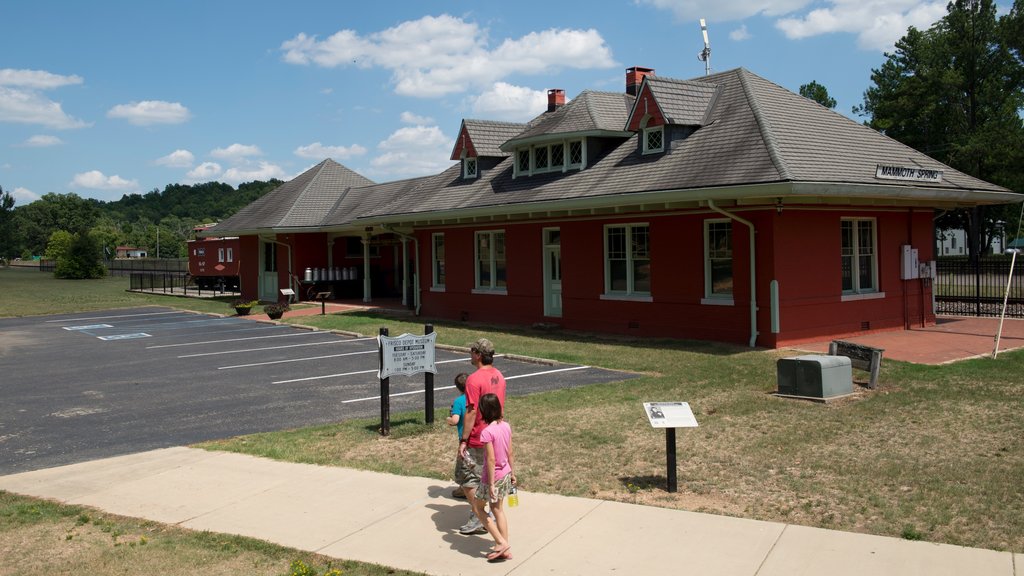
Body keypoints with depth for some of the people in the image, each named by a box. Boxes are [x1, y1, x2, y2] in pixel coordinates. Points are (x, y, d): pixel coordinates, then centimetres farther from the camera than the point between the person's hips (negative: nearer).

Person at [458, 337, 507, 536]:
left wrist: (463, 441, -16)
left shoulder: (474, 379, -21)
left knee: (469, 481, 3)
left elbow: (471, 412, -22)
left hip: (477, 440, -8)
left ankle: (479, 519, 6)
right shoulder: (498, 376, 6)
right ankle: (482, 514, 26)